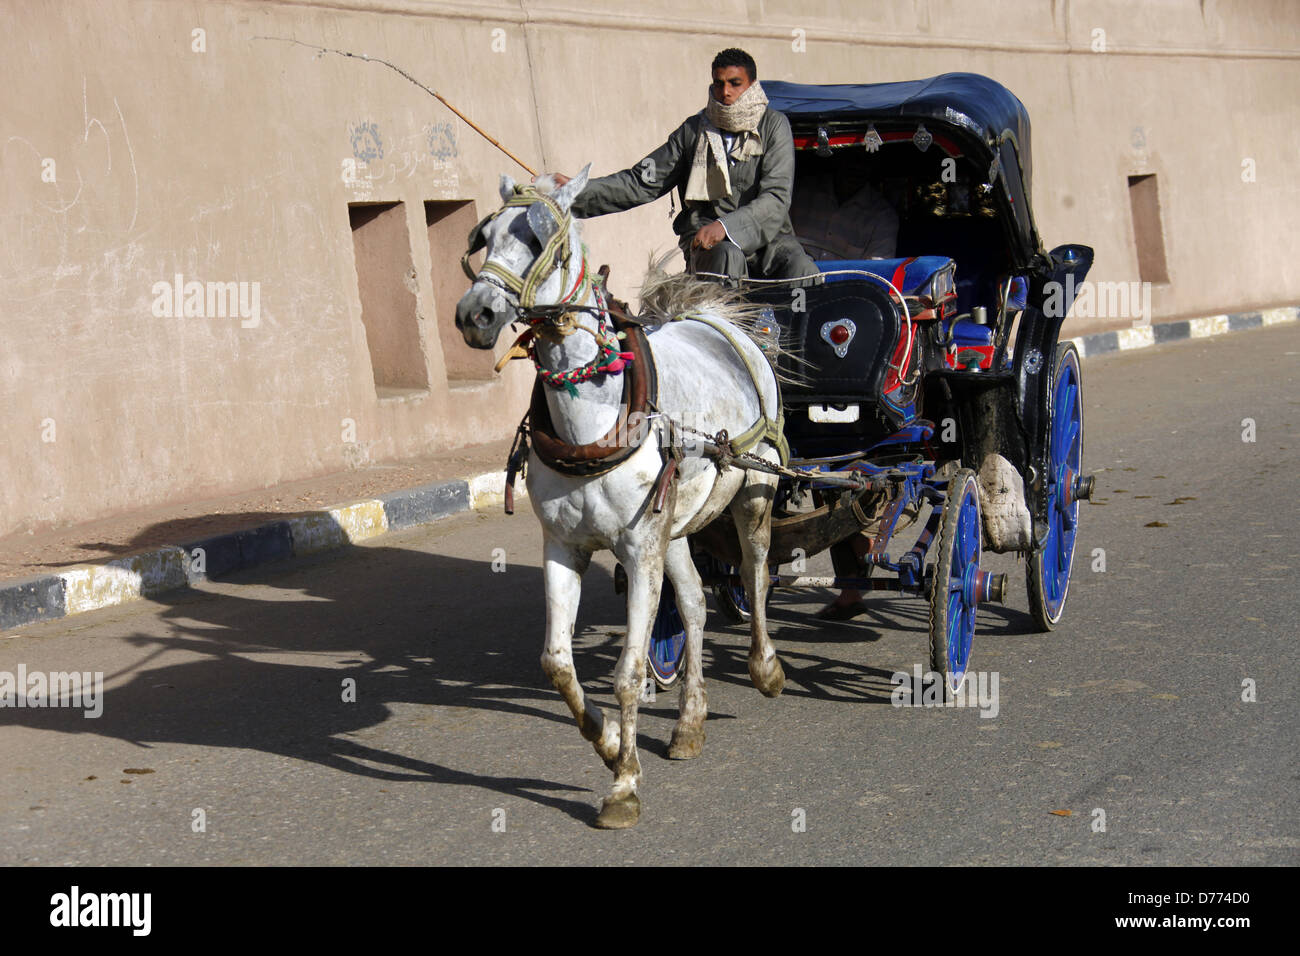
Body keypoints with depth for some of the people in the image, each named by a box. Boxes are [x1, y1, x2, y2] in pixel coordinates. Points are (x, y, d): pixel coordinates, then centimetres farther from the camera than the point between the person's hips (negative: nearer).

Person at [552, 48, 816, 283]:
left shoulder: (773, 125, 5)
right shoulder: (694, 130, 11)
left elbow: (776, 198, -7)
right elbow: (642, 182, 10)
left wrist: (725, 225, -24)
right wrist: (577, 190, -3)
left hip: (766, 236, 0)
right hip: (705, 243, 1)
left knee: (801, 269, -32)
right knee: (727, 256, -36)